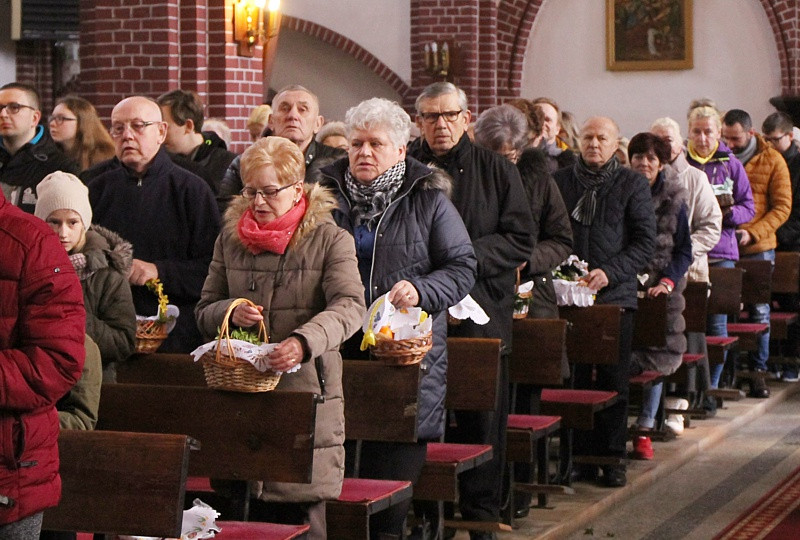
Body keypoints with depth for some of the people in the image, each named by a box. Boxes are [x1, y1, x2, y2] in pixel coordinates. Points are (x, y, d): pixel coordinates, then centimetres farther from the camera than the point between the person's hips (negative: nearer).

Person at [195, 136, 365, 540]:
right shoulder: (230, 239, 12)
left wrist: (304, 341, -35)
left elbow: (350, 306, -16)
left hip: (307, 394, -3)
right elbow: (204, 313, 16)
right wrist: (230, 311, -8)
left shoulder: (330, 240, 0)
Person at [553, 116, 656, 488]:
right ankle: (581, 457, 8)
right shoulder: (560, 181, 9)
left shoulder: (632, 184, 4)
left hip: (615, 295, -1)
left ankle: (612, 459, 10)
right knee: (573, 380, 0)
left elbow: (645, 243, 0)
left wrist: (610, 272, -13)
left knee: (613, 382, 1)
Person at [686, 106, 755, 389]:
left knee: (716, 322, 0)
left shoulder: (731, 165, 9)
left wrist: (728, 214, -10)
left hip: (721, 252, 1)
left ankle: (711, 385, 9)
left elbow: (748, 208, 10)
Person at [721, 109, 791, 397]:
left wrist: (753, 233, -15)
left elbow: (782, 207, -3)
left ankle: (758, 371, 12)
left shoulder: (772, 160, -1)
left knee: (759, 312, 4)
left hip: (758, 248, -1)